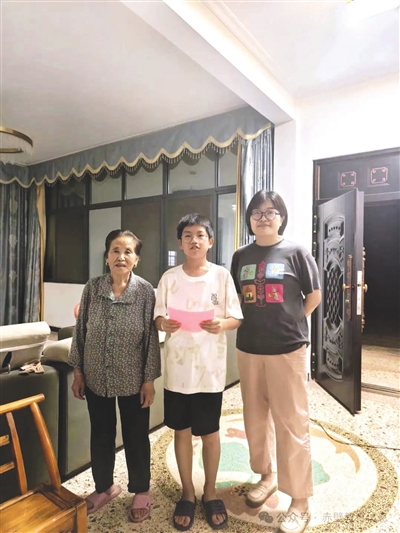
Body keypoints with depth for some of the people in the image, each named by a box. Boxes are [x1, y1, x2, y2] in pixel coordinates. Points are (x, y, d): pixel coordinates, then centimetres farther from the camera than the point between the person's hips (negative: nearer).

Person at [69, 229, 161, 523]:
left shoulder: (145, 290, -11)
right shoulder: (93, 287, -4)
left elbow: (152, 337, -9)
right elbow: (81, 330, 2)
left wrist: (149, 380, -8)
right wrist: (78, 371, 4)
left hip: (133, 380, -2)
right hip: (96, 378, 3)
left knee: (136, 436, 14)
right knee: (100, 434, 19)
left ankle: (141, 491, 38)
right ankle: (105, 486, 44)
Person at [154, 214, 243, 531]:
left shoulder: (222, 276, -4)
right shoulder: (170, 278, -1)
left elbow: (237, 318, -2)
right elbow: (158, 317, 2)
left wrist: (222, 324, -22)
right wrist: (164, 324, -20)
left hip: (211, 368, -1)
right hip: (178, 367, 1)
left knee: (210, 431, 14)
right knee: (182, 431, 15)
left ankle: (210, 492, 37)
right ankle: (187, 493, 37)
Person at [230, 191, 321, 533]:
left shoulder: (296, 252, -4)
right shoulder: (241, 256, 6)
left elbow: (314, 296, 2)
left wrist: (290, 324, 2)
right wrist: (255, 324, 4)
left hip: (287, 349, -4)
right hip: (248, 348, 4)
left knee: (292, 424, 4)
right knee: (256, 419, 16)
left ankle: (300, 501, 22)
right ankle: (266, 475, 39)